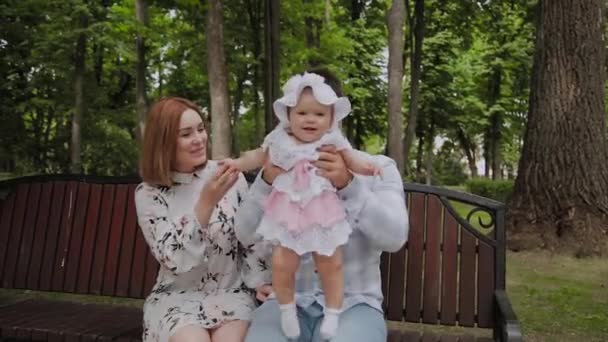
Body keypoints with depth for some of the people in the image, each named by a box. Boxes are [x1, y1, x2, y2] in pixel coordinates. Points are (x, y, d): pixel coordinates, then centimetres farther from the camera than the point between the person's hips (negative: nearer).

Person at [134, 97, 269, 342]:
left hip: (230, 292, 1)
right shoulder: (149, 194, -7)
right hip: (177, 296, -1)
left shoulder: (231, 176, -2)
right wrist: (206, 203, -26)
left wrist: (261, 280, -6)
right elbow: (174, 260, -17)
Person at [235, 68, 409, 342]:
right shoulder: (281, 167, 7)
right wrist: (266, 182, -21)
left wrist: (348, 185, -26)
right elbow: (246, 235, -3)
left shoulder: (378, 167, 2)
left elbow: (394, 237, -12)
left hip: (352, 304, 0)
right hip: (287, 300, 1)